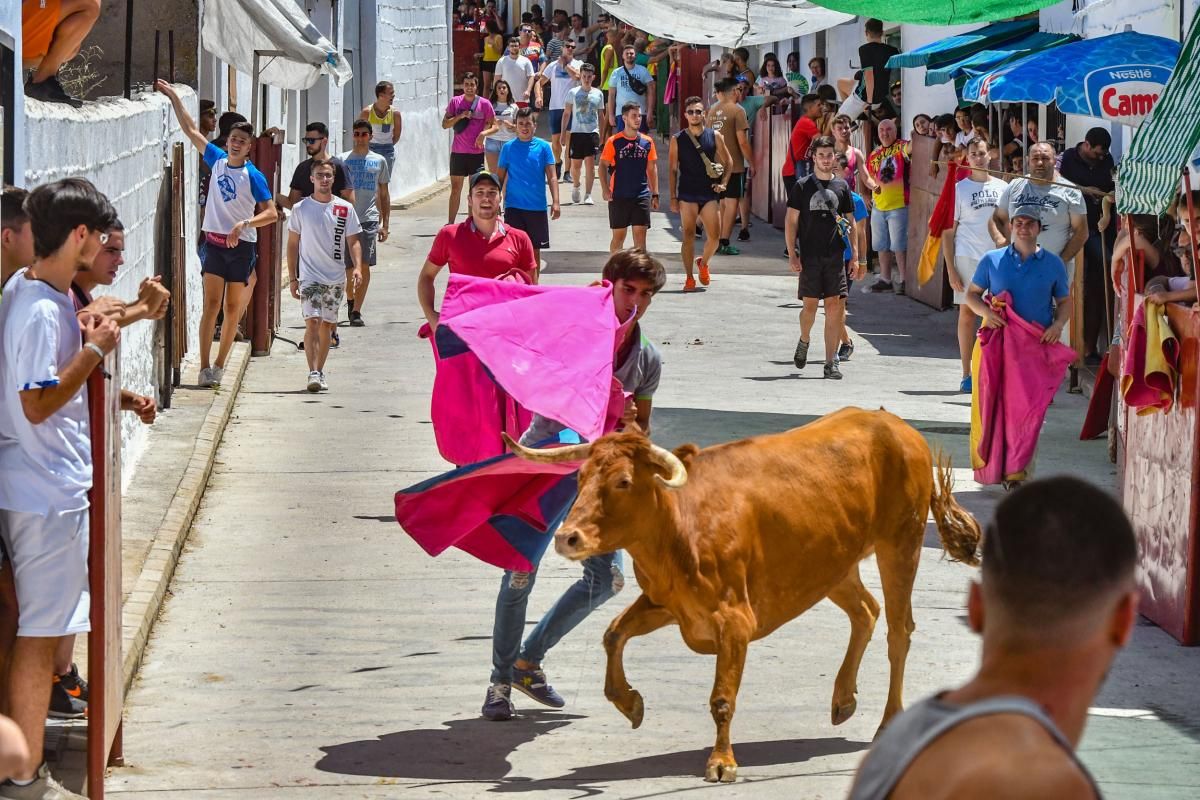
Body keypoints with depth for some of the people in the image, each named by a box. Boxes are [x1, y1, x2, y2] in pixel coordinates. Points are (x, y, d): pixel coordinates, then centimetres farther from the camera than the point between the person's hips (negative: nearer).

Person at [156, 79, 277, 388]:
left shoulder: (254, 176, -8)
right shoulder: (217, 160, 4)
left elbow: (271, 213, -11)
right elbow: (191, 130, 9)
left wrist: (244, 224, -25)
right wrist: (173, 97, 8)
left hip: (242, 245, -2)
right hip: (214, 243, 2)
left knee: (233, 309, 4)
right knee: (211, 304, -6)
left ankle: (219, 366, 14)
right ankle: (205, 367, -10)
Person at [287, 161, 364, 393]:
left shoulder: (345, 209, 3)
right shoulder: (301, 209, 0)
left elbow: (353, 242, 5)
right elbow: (293, 245, 5)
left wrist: (357, 267, -11)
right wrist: (292, 278, 1)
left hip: (336, 278, 2)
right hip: (310, 276, -2)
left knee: (326, 326, 9)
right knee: (312, 322, -15)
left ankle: (320, 372, 20)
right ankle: (313, 373, -20)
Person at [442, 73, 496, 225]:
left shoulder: (484, 104, -1)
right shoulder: (455, 101, 2)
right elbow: (445, 124, 2)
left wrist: (483, 133, -16)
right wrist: (460, 116, -14)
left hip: (476, 153, -1)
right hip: (458, 152, 1)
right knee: (455, 188, 3)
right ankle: (450, 222, 7)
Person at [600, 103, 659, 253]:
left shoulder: (647, 142, 4)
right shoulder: (614, 141, -4)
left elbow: (652, 168, 11)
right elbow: (603, 166, -2)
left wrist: (655, 194, 8)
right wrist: (605, 190, -12)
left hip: (642, 195, 2)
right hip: (619, 196, -2)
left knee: (640, 235, -1)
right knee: (618, 236, 6)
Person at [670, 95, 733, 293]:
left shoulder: (714, 137, 4)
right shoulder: (678, 140, 2)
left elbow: (728, 162, 13)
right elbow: (672, 169, 4)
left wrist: (722, 183, -2)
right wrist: (673, 198, -1)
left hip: (709, 193, 1)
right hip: (687, 195, -1)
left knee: (714, 237, -2)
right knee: (688, 235, -2)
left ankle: (703, 263, 28)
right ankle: (689, 278, 5)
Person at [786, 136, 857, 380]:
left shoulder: (842, 186, 9)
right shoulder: (802, 186, 3)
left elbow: (850, 223, 13)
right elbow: (791, 222, 2)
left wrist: (855, 253, 5)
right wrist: (792, 254, -7)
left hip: (835, 257, 2)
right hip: (810, 257, -2)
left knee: (834, 307, -4)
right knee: (810, 305, 1)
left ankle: (831, 363, -2)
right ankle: (804, 341, 32)